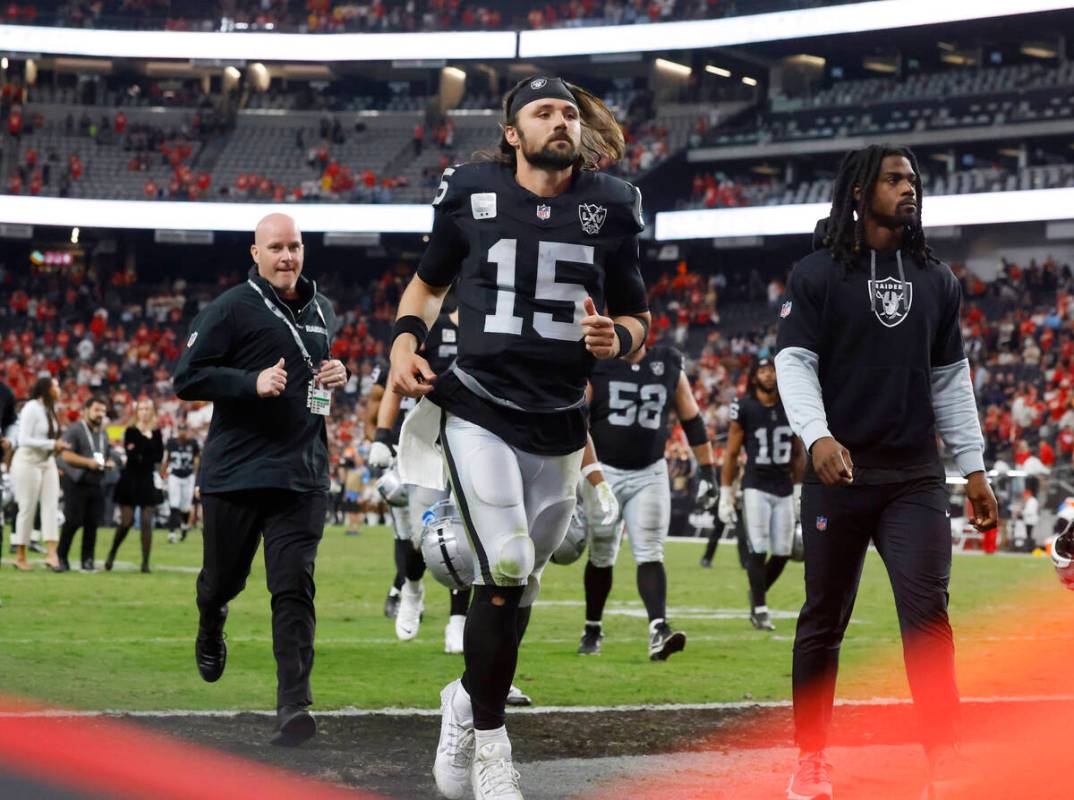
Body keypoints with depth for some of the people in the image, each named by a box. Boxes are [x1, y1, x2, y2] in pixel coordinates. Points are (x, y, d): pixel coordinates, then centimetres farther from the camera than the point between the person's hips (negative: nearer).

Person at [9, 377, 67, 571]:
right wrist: (52, 444, -21)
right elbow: (24, 440, -21)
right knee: (28, 508, -1)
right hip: (28, 462, -7)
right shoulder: (31, 408, -16)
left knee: (51, 505, -4)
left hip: (47, 462, 7)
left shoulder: (49, 408, 7)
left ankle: (52, 554, -9)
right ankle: (20, 556, 10)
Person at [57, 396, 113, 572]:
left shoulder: (103, 434, 19)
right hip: (76, 483, -6)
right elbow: (67, 455, -12)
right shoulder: (74, 430, -3)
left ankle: (87, 560, 6)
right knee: (73, 522, -9)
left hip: (96, 484, 6)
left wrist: (109, 464, 5)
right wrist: (88, 462, -21)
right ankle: (61, 558, 0)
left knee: (92, 523, 1)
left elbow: (109, 457, 28)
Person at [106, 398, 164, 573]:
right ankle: (112, 554, 17)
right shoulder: (131, 431, 1)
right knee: (126, 522, -5)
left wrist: (139, 456, -12)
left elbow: (159, 457, -2)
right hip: (130, 480, -2)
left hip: (147, 481, 2)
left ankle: (145, 562, -3)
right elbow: (129, 453, -14)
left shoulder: (156, 433, 8)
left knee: (146, 522, -5)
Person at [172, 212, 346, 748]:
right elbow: (187, 378, -9)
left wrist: (336, 376, 6)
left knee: (294, 589, -9)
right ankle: (210, 631, 50)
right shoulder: (231, 309, -7)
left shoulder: (321, 311, 13)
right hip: (235, 471, -3)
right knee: (223, 578, 13)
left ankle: (294, 705, -13)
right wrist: (253, 382, -21)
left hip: (302, 475, 3)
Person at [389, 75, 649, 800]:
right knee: (508, 571, -17)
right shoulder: (473, 194, 0)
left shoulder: (609, 207, 4)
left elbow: (638, 317, 12)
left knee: (515, 584, 9)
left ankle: (468, 700, 37)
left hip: (558, 426, 3)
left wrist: (618, 339, -11)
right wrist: (406, 340, -3)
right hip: (478, 409, -3)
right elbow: (428, 284, 16)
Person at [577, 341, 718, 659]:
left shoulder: (669, 367, 3)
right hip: (604, 473, -1)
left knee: (650, 555, -11)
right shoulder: (596, 367, -6)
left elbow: (692, 421, 10)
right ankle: (592, 629, 26)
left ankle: (658, 630, -23)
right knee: (601, 557, 10)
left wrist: (708, 471, 8)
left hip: (649, 475, 1)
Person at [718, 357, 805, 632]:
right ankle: (760, 609, -1)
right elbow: (731, 455, -1)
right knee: (758, 550, -9)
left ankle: (757, 593, 27)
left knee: (782, 553, 3)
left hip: (784, 490, 4)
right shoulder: (745, 408, -5)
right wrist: (726, 495, -2)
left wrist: (798, 491, 14)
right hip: (756, 487, -4)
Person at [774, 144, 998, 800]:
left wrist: (975, 467, 11)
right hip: (840, 470, -2)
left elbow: (951, 379, 16)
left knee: (927, 615, -10)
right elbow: (794, 362, -6)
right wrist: (817, 437, -22)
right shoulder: (817, 275, 1)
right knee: (824, 619, 6)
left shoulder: (936, 280, 13)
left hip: (916, 476, 2)